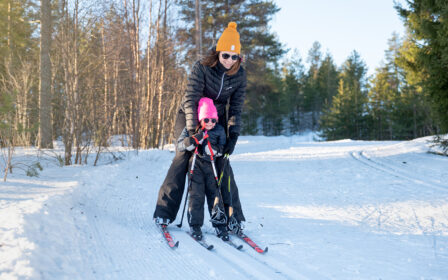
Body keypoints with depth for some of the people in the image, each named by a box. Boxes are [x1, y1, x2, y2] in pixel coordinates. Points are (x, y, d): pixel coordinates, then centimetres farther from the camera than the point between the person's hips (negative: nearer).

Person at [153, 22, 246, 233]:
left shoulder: (239, 75, -11)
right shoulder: (202, 67, -22)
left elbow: (236, 108, -7)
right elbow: (191, 98, -26)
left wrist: (233, 136, -17)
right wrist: (192, 128, -35)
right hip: (190, 117, -2)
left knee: (221, 163, -6)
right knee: (183, 157, -13)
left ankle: (233, 217, -1)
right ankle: (164, 212, -5)